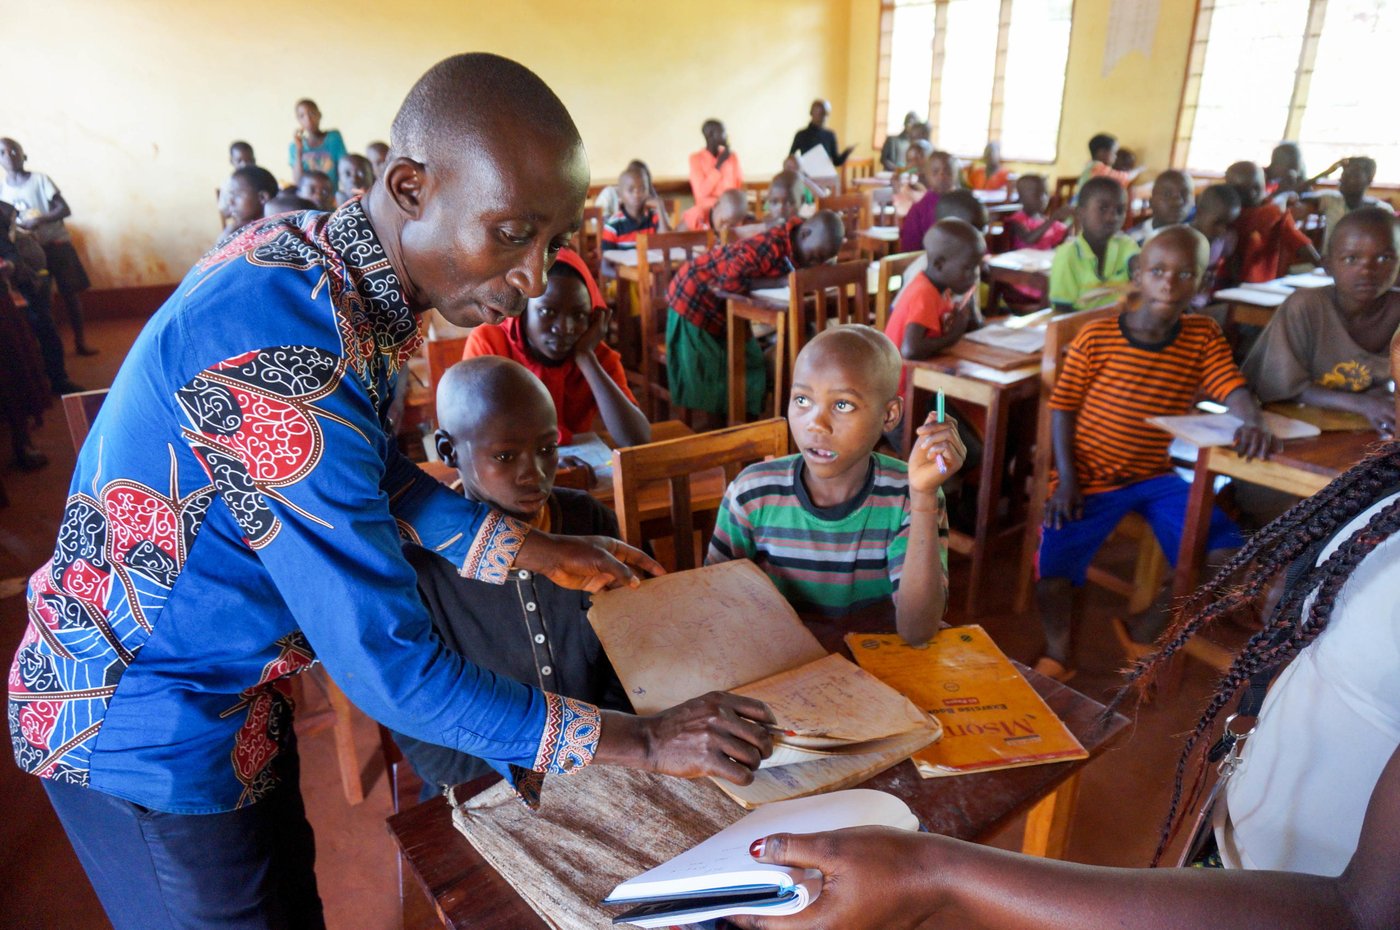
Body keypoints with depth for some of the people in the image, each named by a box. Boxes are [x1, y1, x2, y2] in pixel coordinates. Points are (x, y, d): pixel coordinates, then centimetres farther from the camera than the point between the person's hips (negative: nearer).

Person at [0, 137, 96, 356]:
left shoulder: (40, 179, -5)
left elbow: (65, 209, -10)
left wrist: (40, 220, -23)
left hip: (57, 243, -2)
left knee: (70, 292, 1)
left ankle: (80, 341, 10)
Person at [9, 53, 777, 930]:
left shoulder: (316, 257, -7)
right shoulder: (282, 347, -36)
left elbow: (369, 470, 7)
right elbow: (391, 668, -31)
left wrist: (537, 551, 5)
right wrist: (644, 741, -23)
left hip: (232, 688, 8)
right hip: (144, 729, -7)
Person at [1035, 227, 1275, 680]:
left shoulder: (1204, 337, 3)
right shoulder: (1097, 336, -7)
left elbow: (1235, 390, -7)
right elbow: (1063, 408, -5)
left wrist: (1254, 421, -32)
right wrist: (1066, 481, -12)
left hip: (1157, 475, 4)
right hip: (1090, 477, -3)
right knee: (1053, 565, -20)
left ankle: (1143, 630, 14)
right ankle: (1058, 653, 11)